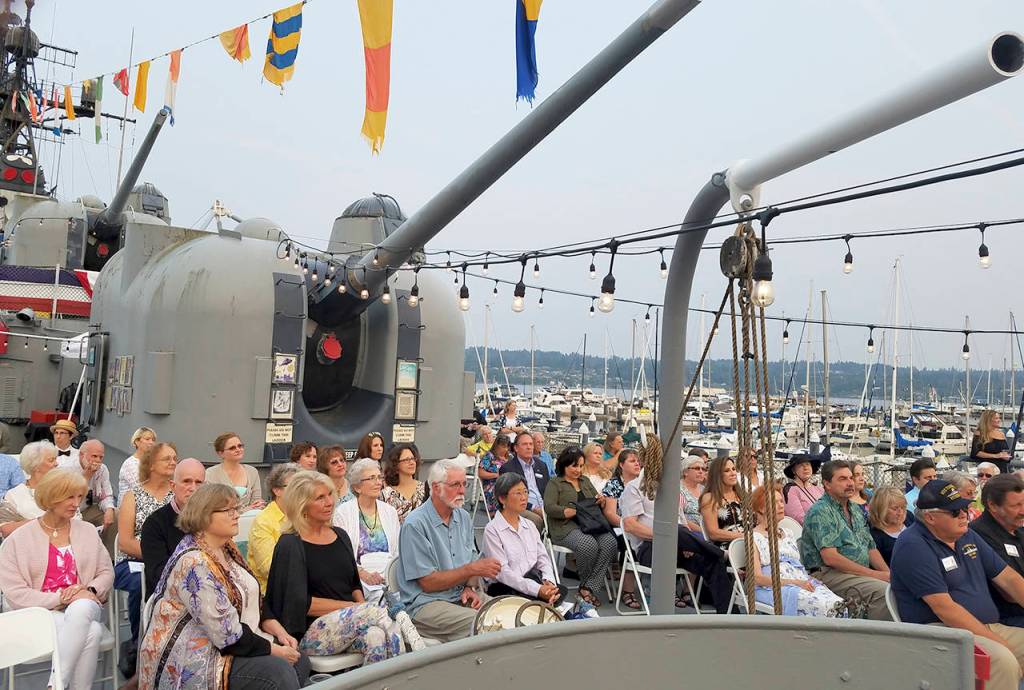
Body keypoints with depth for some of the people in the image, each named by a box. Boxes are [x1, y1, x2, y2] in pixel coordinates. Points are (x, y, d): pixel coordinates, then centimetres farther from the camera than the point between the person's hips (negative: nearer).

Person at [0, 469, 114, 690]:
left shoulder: (87, 531, 12)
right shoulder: (18, 539, 1)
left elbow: (106, 573, 12)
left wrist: (90, 590, -11)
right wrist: (60, 599, -15)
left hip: (84, 607, 3)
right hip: (42, 612, -3)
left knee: (82, 607, -37)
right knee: (92, 631, -35)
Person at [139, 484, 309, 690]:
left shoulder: (227, 547, 6)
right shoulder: (194, 563, -23)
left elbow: (253, 596, 13)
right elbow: (229, 635, -24)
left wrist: (277, 629, -1)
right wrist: (274, 650, -16)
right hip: (196, 660, -9)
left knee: (300, 662, -3)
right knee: (278, 671, -22)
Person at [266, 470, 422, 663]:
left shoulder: (340, 535, 15)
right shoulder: (290, 545, -5)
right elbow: (301, 603, -11)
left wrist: (361, 603, -2)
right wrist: (357, 608, -10)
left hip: (349, 624, 5)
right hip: (310, 633, -5)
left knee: (376, 636, -29)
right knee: (373, 611, -31)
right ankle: (400, 622, -13)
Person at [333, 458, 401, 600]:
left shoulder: (390, 511, 16)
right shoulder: (342, 512, 2)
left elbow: (398, 552, 15)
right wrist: (363, 573, -19)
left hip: (389, 576, 4)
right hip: (358, 578, -4)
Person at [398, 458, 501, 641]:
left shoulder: (463, 517, 10)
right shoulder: (415, 524, -14)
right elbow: (428, 582, -15)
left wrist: (468, 588, -4)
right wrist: (473, 569, -18)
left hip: (461, 598, 7)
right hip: (426, 603, -7)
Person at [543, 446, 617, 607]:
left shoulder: (585, 481, 26)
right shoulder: (554, 483, 8)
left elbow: (598, 502, 29)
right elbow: (550, 508, -7)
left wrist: (602, 501, 3)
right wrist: (577, 512, -16)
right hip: (567, 527, -5)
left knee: (610, 543, -26)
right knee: (589, 544, -35)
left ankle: (588, 587, -22)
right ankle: (585, 581, -5)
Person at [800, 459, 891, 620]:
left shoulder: (856, 510, 21)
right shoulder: (820, 511, -8)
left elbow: (871, 548, 22)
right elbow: (830, 558, -17)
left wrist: (887, 573, 2)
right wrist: (873, 574, -15)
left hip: (863, 575, 8)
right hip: (830, 574, -8)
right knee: (882, 591, -29)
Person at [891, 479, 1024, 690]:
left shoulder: (967, 535, 14)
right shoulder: (913, 546, -13)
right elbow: (944, 608, -19)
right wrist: (997, 642, -19)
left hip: (990, 626, 9)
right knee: (1002, 660, -32)